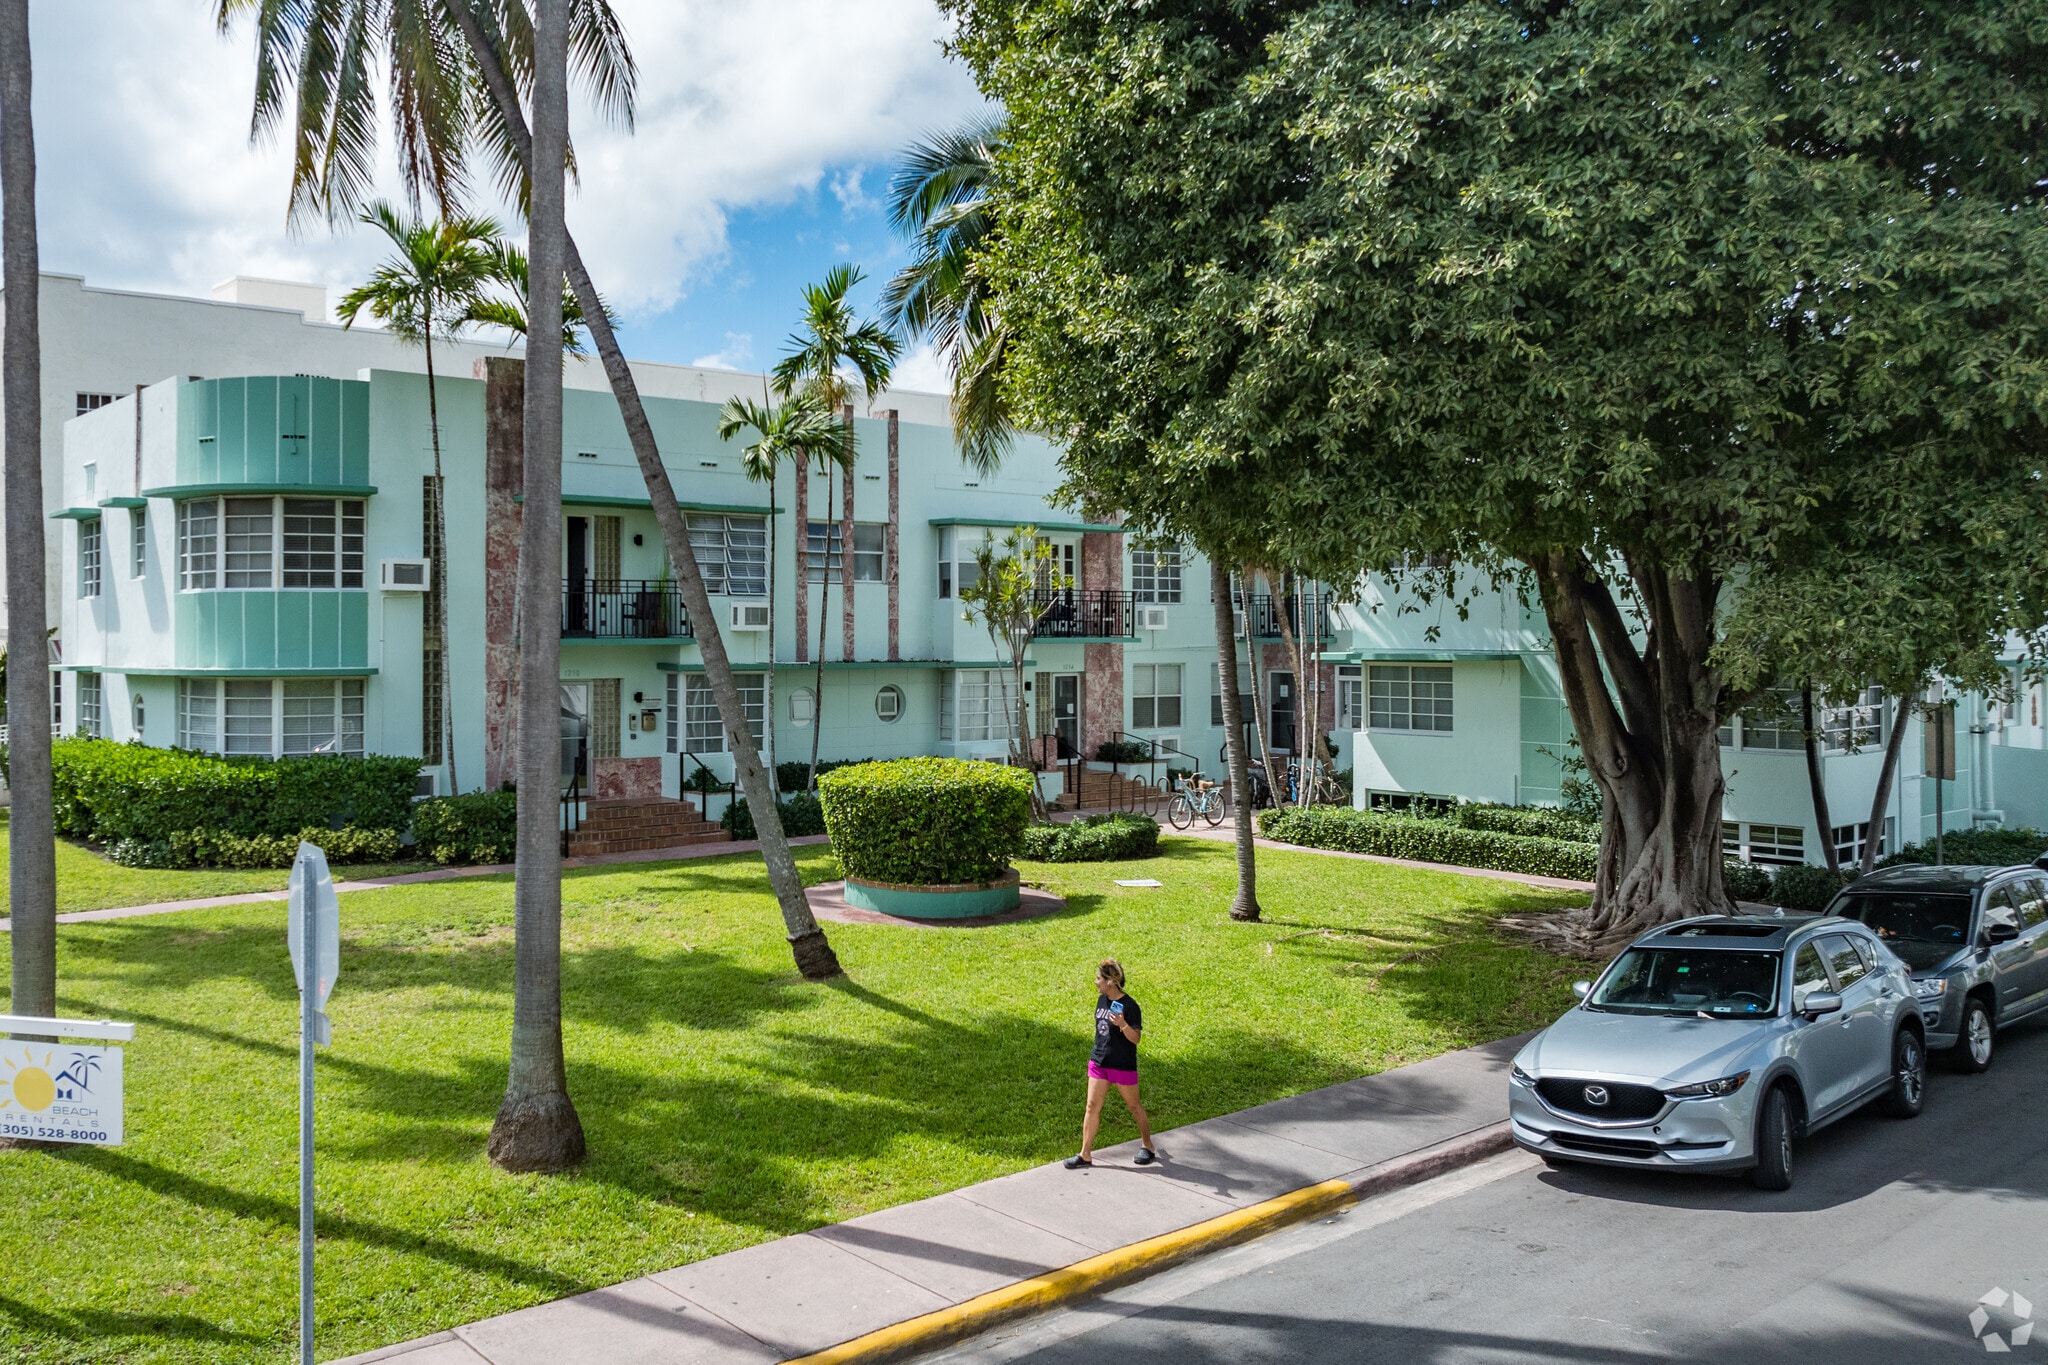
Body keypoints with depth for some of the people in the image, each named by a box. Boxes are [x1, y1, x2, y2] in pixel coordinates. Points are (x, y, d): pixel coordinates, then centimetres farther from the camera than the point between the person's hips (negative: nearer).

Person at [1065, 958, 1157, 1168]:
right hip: (1099, 1062, 6)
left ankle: (1148, 1148, 29)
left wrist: (1123, 1025, -36)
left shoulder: (1129, 1006, -19)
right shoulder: (1102, 1000, 2)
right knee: (1092, 1106, 3)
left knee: (1134, 1106, 10)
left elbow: (1135, 1038, -19)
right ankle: (1085, 1155, 9)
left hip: (1123, 1066, -6)